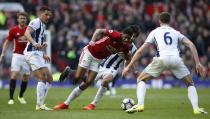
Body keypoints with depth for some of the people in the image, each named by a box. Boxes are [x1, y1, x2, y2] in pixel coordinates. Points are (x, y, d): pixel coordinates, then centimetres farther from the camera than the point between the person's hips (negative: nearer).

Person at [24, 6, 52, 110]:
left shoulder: (42, 25, 24)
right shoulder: (36, 22, -6)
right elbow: (27, 33, -25)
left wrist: (43, 55, 30)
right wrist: (34, 43, -41)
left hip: (38, 54, 10)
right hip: (33, 53, -10)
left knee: (49, 78, 8)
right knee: (43, 78, -18)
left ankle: (40, 103, 9)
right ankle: (40, 105, -18)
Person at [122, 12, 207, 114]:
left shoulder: (155, 32, 25)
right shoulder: (176, 32, 28)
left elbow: (140, 51, 21)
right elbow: (191, 45, 12)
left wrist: (128, 67, 26)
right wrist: (198, 64, 10)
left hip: (161, 59, -1)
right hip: (176, 59, 1)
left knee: (141, 79, 17)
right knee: (190, 83, 22)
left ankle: (140, 105, -2)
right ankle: (196, 108, 4)